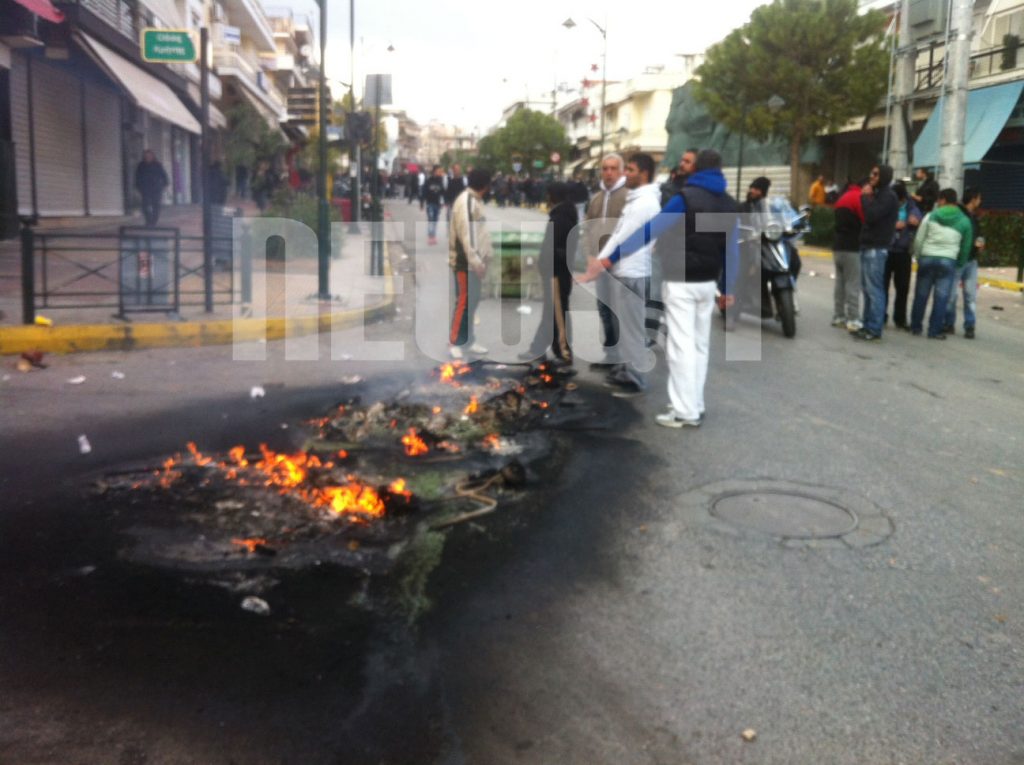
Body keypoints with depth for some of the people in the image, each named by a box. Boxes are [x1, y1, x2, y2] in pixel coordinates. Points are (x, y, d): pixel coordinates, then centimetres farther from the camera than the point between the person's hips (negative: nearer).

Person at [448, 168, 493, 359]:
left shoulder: (476, 201, 14)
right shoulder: (465, 202, -17)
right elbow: (465, 233, -22)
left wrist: (483, 257, 16)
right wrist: (475, 260, -23)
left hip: (474, 261, 9)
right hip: (465, 261, -9)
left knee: (472, 301, 12)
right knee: (464, 301, -5)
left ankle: (468, 339, 19)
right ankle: (453, 342, 3)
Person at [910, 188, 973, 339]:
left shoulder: (931, 216, 1)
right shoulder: (964, 221, 5)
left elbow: (918, 240, 0)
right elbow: (966, 246, 11)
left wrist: (918, 257, 14)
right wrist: (960, 264, 23)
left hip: (927, 258, 0)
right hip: (948, 261, 0)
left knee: (921, 294, 10)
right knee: (941, 297, 2)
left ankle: (915, 327, 18)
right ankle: (935, 330, 2)